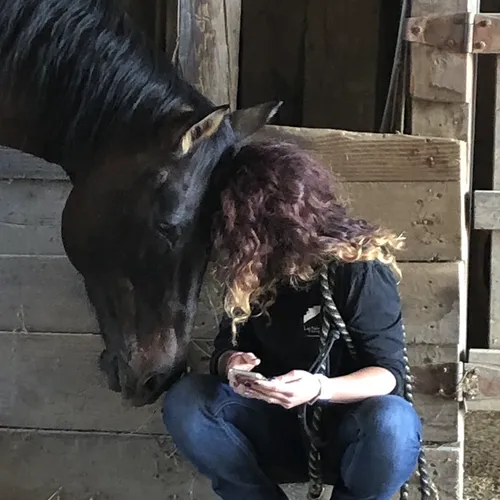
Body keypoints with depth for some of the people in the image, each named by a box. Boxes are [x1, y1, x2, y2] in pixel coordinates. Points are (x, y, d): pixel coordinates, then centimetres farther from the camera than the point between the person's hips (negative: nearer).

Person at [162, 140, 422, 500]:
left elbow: (389, 372, -17)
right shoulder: (252, 272, -1)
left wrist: (320, 389, -37)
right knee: (184, 402, -20)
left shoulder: (359, 268, -16)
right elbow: (227, 346, 5)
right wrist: (231, 363, -20)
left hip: (348, 426, -3)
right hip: (280, 423, 4)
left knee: (392, 423, -38)